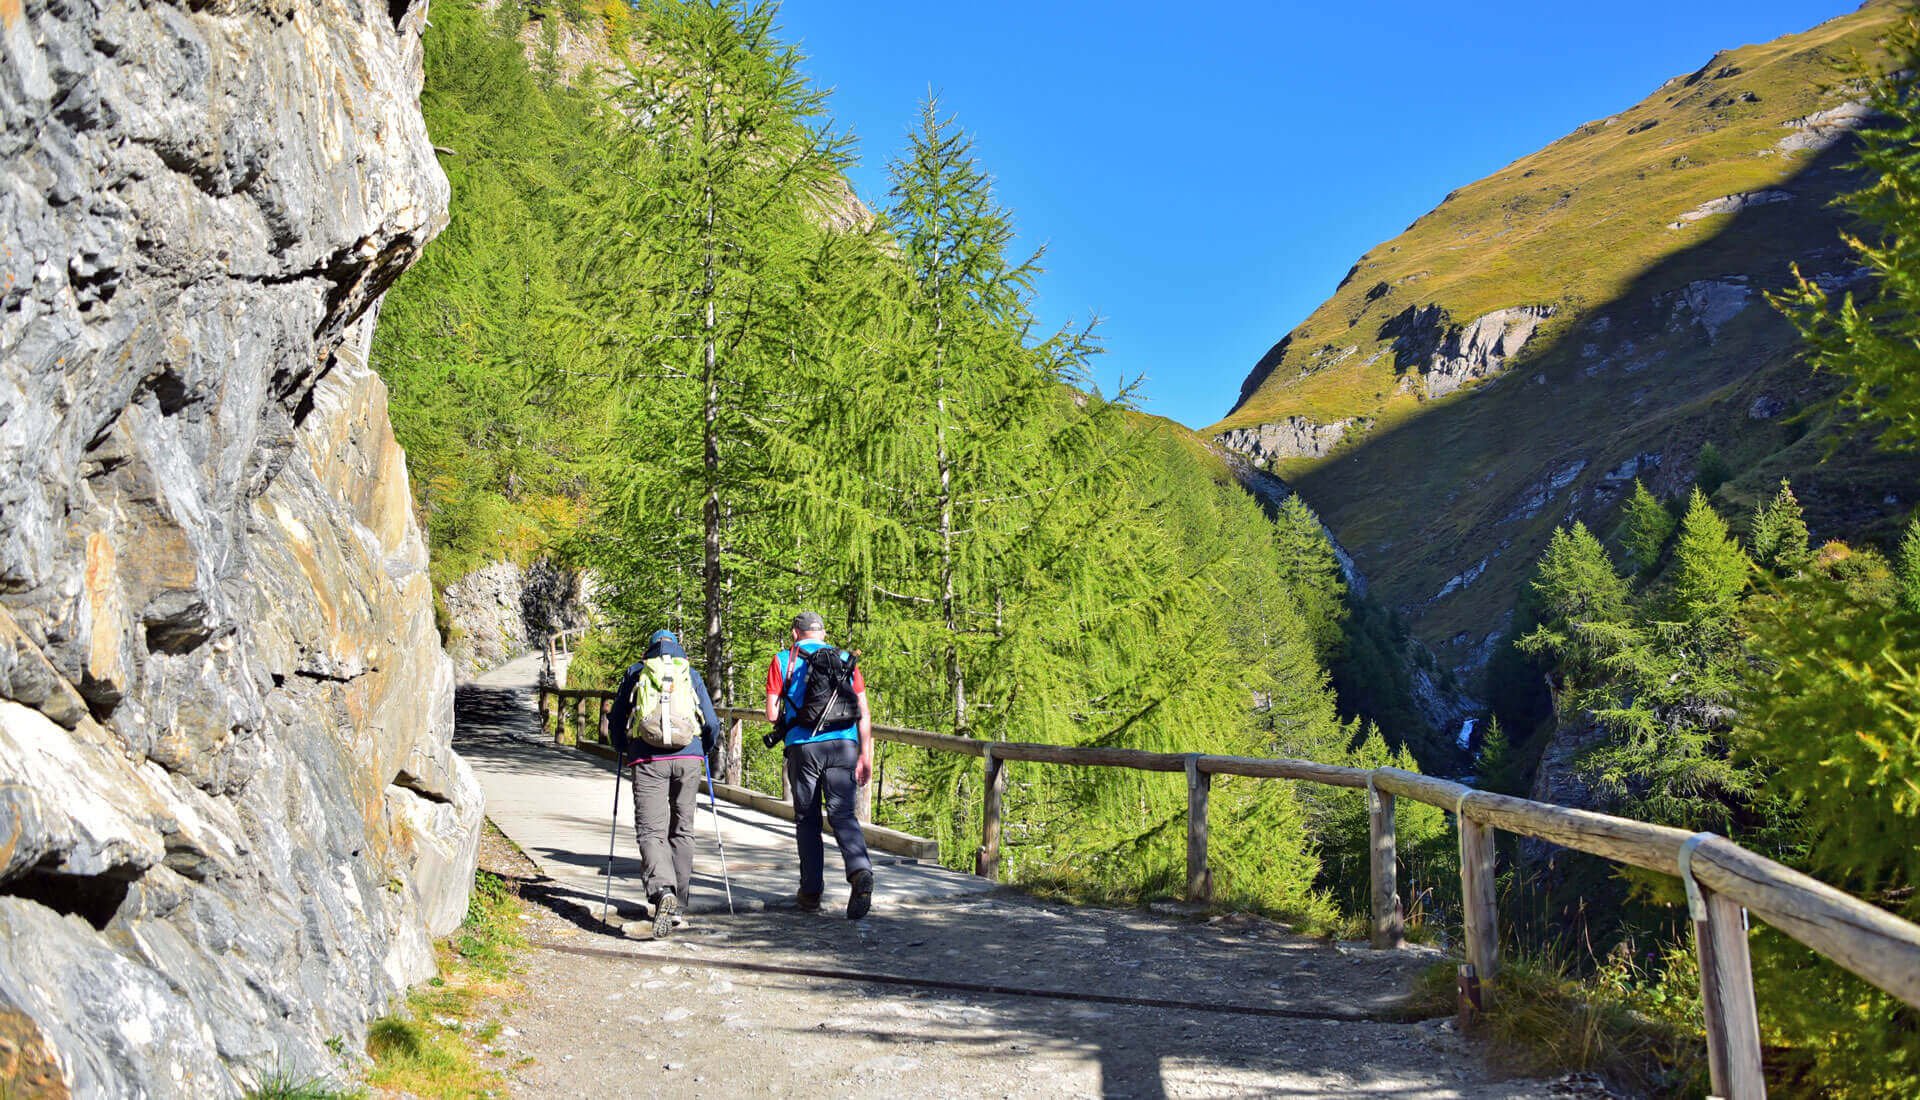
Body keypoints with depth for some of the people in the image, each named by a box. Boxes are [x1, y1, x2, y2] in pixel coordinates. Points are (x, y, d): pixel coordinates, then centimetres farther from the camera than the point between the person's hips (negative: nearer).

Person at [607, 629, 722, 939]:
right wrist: (704, 751, 31)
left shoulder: (635, 673, 13)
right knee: (682, 831, 13)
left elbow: (615, 720, 15)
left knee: (650, 831, -7)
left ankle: (663, 892, -32)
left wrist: (622, 750, 33)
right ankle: (677, 906, 15)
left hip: (648, 760, -2)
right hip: (688, 759, 2)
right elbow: (711, 722, 13)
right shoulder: (692, 674, 16)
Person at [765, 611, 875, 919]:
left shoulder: (783, 660, 8)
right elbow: (863, 712, 7)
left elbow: (772, 715, 2)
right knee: (843, 814, 0)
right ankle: (860, 871, -25)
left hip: (803, 746, -1)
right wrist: (865, 756, 9)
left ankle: (811, 892, 14)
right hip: (844, 746, 1)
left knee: (807, 820, 11)